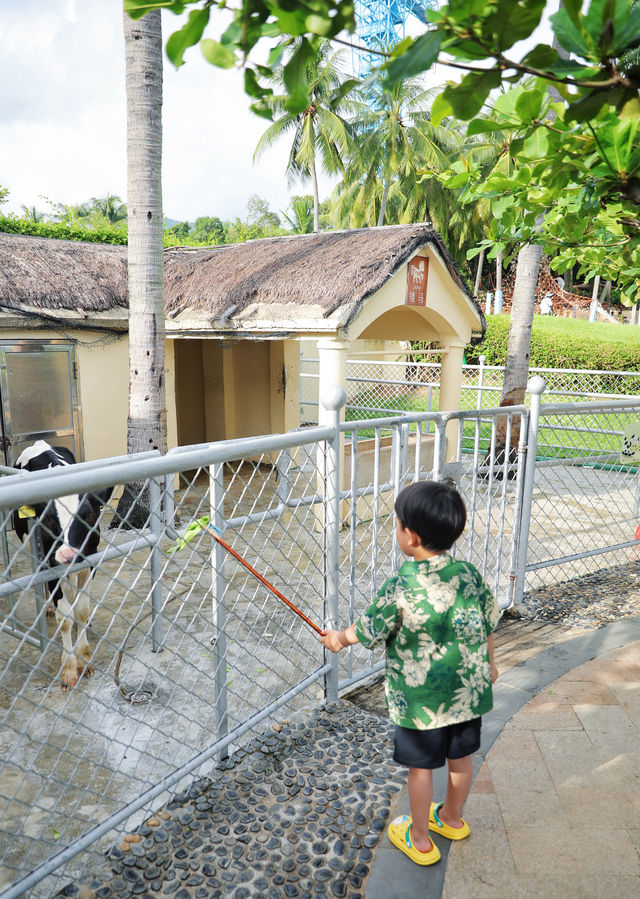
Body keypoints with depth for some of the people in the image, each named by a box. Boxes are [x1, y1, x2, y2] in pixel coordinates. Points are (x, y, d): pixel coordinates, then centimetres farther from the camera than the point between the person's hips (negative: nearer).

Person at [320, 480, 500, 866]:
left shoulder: (399, 588, -24)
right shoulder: (471, 575, -9)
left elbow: (368, 631, -10)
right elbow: (488, 625, 4)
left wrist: (340, 638, 10)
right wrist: (489, 662, 22)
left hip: (420, 699, -5)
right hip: (469, 690, 5)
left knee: (421, 767, 15)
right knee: (461, 757, 24)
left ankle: (420, 839, 34)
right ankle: (452, 818, 48)